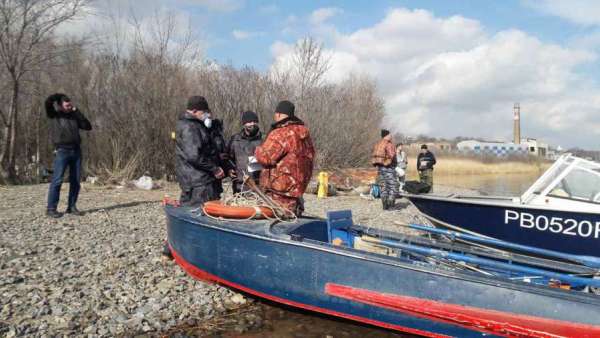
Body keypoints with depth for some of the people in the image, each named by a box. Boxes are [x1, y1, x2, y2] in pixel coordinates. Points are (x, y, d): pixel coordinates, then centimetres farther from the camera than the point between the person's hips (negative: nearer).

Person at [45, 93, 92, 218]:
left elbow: (88, 126, 6)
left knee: (76, 181, 3)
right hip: (62, 151, -5)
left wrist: (76, 111, 4)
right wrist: (60, 96, 2)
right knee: (57, 180, -9)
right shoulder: (53, 116, 3)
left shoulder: (73, 116, 15)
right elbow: (48, 102, -15)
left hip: (76, 150, 5)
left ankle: (71, 207, 11)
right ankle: (51, 209, -5)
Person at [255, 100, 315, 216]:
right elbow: (310, 154, 19)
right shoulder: (304, 132, 9)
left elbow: (265, 157, -17)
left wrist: (258, 150, 3)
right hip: (298, 188, 9)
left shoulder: (279, 134, -17)